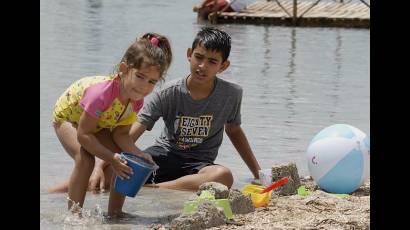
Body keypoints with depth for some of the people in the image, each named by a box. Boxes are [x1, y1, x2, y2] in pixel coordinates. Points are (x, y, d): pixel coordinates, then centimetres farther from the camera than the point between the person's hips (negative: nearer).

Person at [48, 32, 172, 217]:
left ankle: (114, 212, 6)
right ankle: (74, 213, -16)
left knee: (123, 163, -10)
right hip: (67, 116, -6)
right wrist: (111, 157, -41)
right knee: (85, 160, -29)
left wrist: (137, 154, -31)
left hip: (100, 123, 6)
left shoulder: (137, 99, -23)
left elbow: (121, 134, -13)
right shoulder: (102, 93, -45)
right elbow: (83, 134, -37)